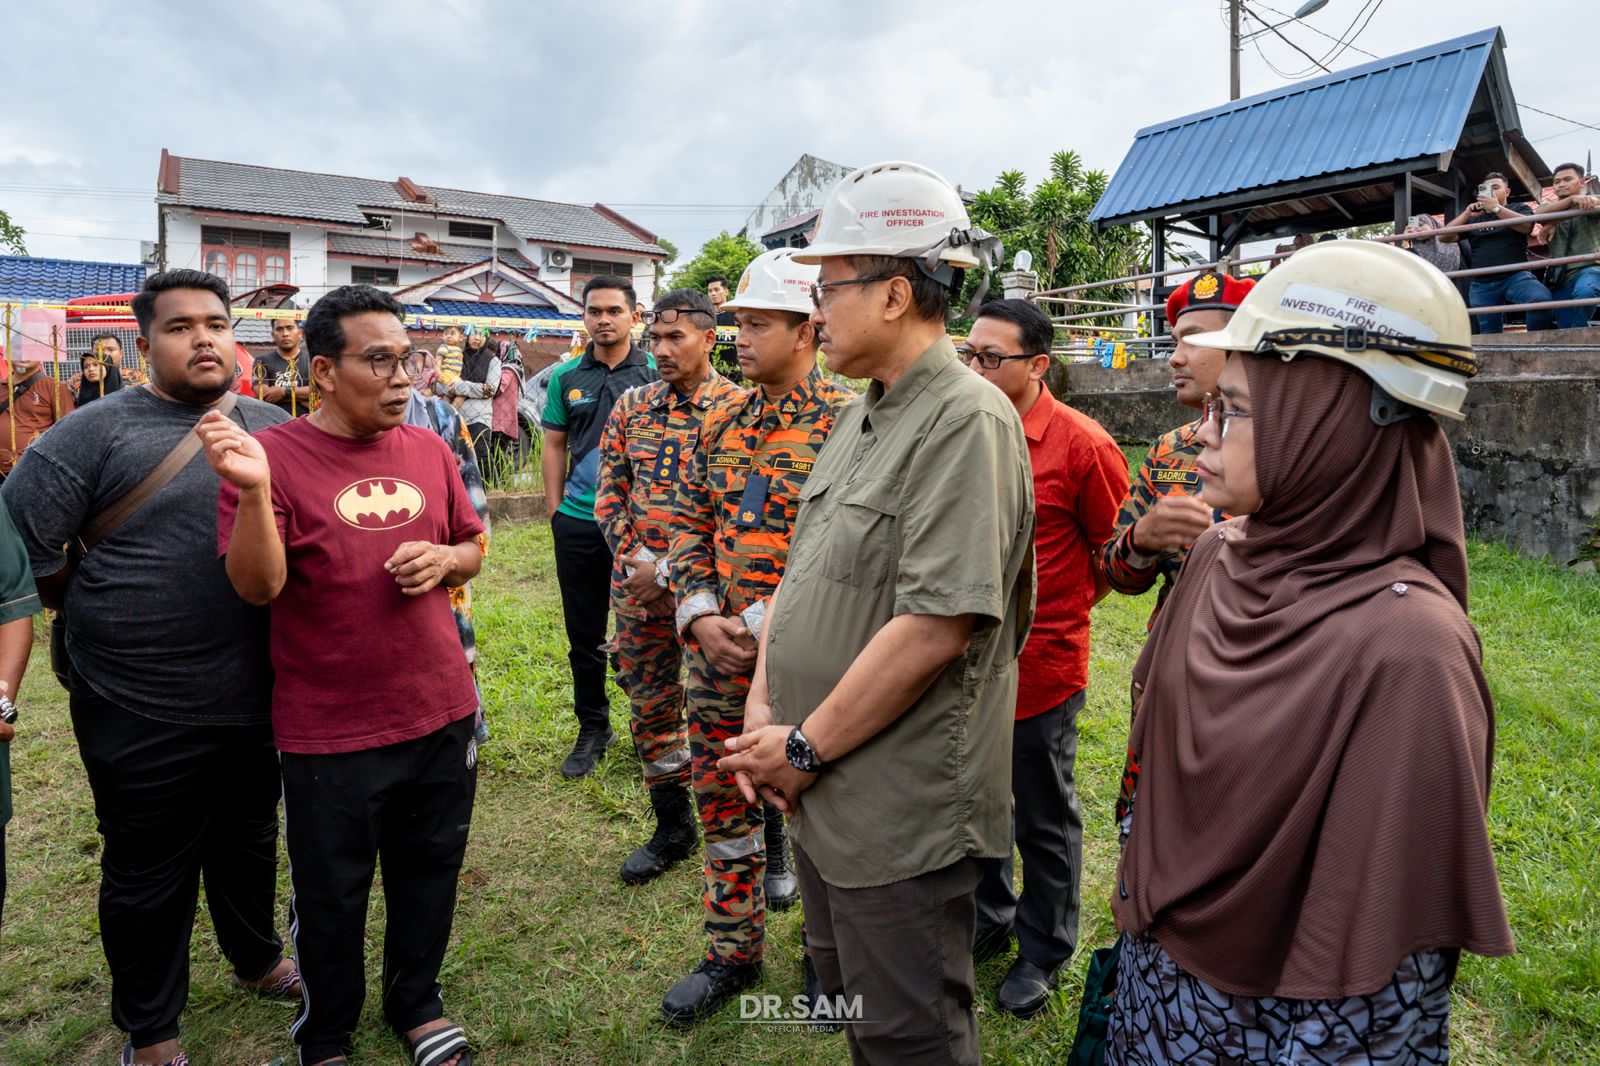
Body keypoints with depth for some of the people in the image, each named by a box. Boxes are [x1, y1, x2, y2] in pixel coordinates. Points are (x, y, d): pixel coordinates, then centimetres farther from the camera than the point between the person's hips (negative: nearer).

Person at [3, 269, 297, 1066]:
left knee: (251, 843, 23)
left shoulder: (272, 428, 4)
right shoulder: (98, 432, -9)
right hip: (145, 714, -4)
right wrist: (103, 616, 1)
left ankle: (257, 957, 48)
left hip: (259, 697, 4)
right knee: (149, 876, 13)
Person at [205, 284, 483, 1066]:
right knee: (331, 894, 15)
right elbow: (256, 586, -18)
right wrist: (253, 491, -32)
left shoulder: (429, 450, 2)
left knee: (430, 871, 20)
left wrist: (444, 559, -10)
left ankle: (416, 1002, 44)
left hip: (441, 710, 4)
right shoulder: (274, 454, -11)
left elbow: (472, 550, 12)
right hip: (330, 731, -4)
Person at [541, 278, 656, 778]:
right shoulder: (567, 376, 7)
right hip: (578, 523, 3)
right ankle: (592, 728, 26)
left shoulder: (655, 373, -1)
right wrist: (554, 509, 5)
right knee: (583, 633, 11)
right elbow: (554, 445, 11)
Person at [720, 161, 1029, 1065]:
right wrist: (763, 704, 1)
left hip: (903, 812, -8)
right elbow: (804, 573, 13)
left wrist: (806, 746, -18)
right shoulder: (862, 416, 10)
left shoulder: (968, 420, -19)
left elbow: (934, 625, -26)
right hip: (824, 790, 9)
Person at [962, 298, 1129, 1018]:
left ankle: (1043, 952, 36)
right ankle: (989, 920, 45)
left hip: (1040, 667, -5)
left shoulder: (1083, 446, -15)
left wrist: (1059, 607, 0)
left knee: (1043, 822, 14)